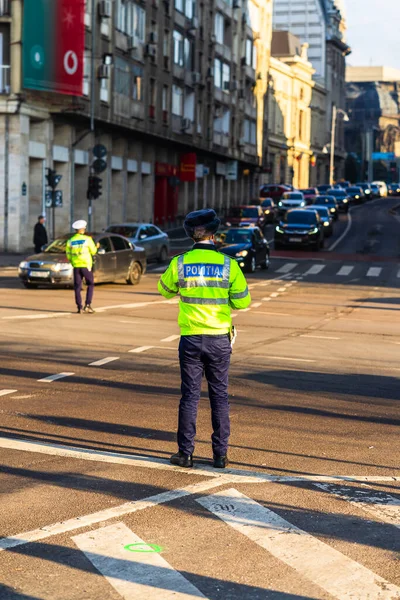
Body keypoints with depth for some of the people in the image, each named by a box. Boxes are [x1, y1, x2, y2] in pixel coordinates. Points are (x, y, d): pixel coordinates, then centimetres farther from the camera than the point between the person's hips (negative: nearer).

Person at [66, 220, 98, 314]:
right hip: (86, 265, -2)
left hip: (76, 266, 2)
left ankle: (79, 307, 3)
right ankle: (87, 305, -1)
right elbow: (93, 251, -1)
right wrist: (96, 247, 20)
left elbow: (68, 255, 5)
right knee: (90, 285, 10)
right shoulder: (87, 239, -6)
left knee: (77, 287, 7)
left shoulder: (70, 241, 2)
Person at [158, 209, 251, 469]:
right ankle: (220, 454, 11)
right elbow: (242, 301, 0)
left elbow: (166, 290, 14)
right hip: (219, 339, 0)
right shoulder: (228, 264, -5)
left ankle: (185, 453, 9)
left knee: (190, 396, 7)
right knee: (220, 396, 9)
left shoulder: (179, 263, -4)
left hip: (191, 339, 0)